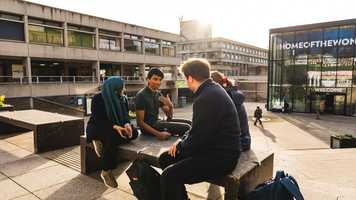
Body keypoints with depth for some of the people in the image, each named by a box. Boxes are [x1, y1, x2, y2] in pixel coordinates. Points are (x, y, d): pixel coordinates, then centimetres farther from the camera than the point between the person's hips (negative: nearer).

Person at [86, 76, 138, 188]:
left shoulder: (123, 99, 2)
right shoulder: (98, 99, -14)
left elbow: (126, 116, -3)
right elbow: (98, 120, -22)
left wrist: (127, 124, -27)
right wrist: (115, 127, -38)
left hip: (115, 127, 5)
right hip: (96, 128, -5)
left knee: (134, 132, -23)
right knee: (112, 135, -38)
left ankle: (102, 142, -20)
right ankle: (106, 171, -27)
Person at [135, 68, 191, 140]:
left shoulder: (158, 94, 7)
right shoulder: (141, 95, -15)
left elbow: (170, 116, 8)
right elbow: (140, 122, -19)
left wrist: (170, 106, -14)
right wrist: (158, 134, -25)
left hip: (157, 121, 8)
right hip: (149, 126, -8)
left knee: (188, 123, 7)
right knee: (186, 127, -14)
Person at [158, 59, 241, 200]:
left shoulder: (207, 97, -24)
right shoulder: (212, 89, 8)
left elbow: (198, 139, -22)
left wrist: (179, 145, -3)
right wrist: (182, 140, 6)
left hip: (220, 157, -10)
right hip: (214, 148, 10)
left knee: (169, 176, -23)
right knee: (165, 159, 12)